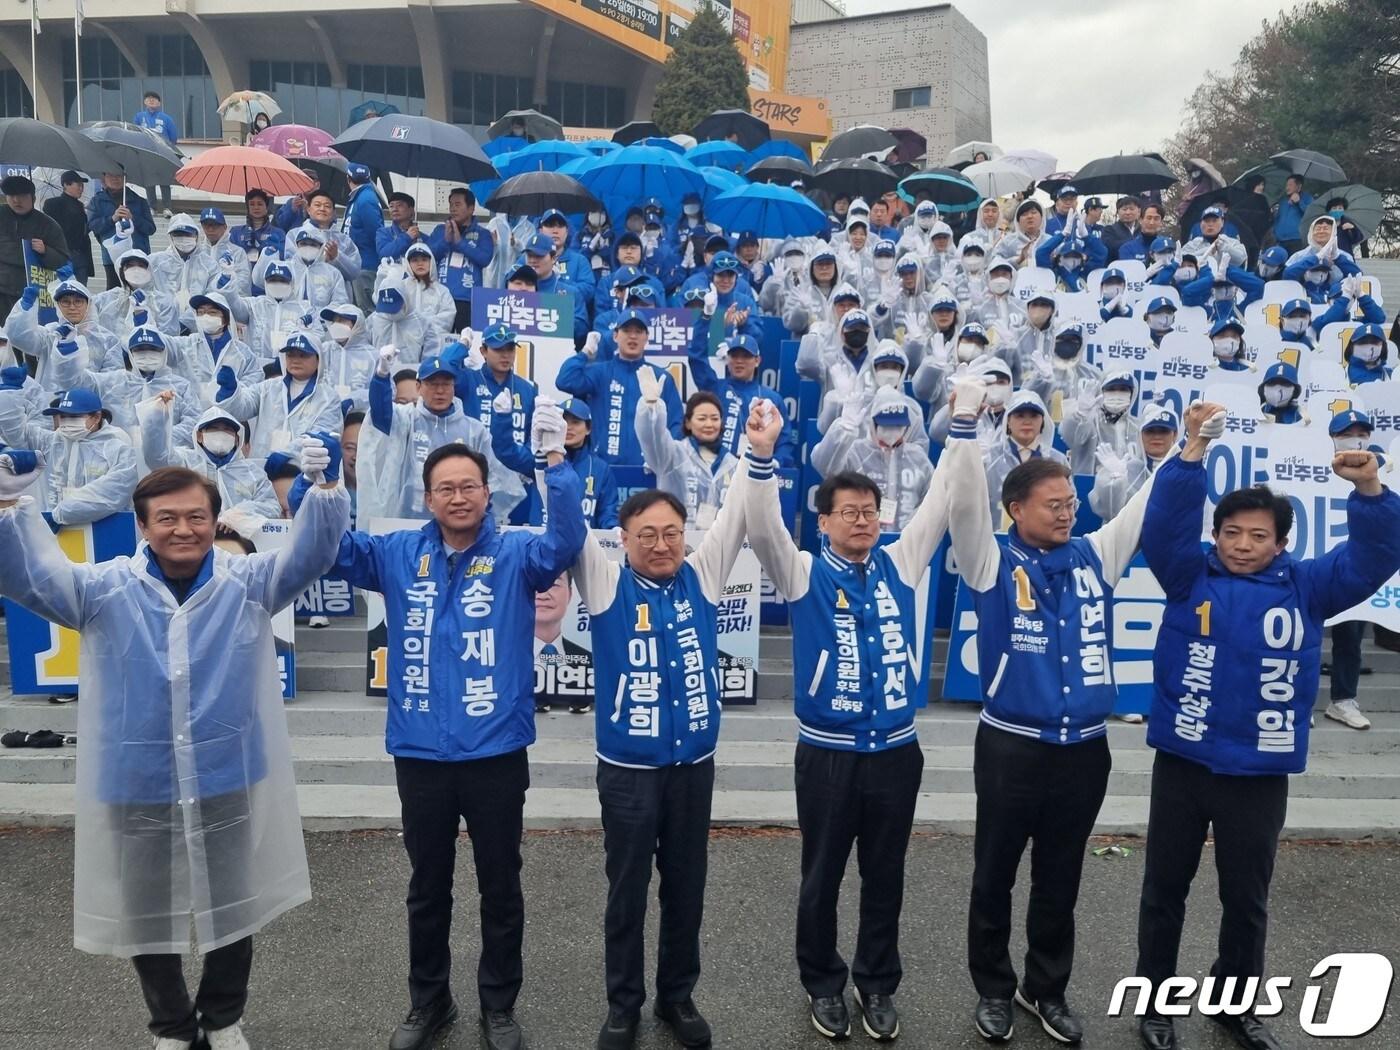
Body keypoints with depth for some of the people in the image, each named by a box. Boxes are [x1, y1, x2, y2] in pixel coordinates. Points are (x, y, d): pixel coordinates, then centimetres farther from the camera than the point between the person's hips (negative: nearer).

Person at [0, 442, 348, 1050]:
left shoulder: (247, 583, -4)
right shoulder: (105, 590, -3)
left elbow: (310, 554, -15)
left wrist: (325, 487, -33)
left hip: (229, 785, 0)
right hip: (136, 790, 0)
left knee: (234, 910, 18)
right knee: (146, 918, 18)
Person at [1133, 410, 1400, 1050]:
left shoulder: (1305, 586, 1)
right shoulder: (1190, 576, -3)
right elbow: (1163, 524, -18)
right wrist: (1194, 452, -29)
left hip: (1260, 775, 1)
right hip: (1182, 765, -1)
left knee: (1247, 897, 17)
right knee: (1165, 889, 13)